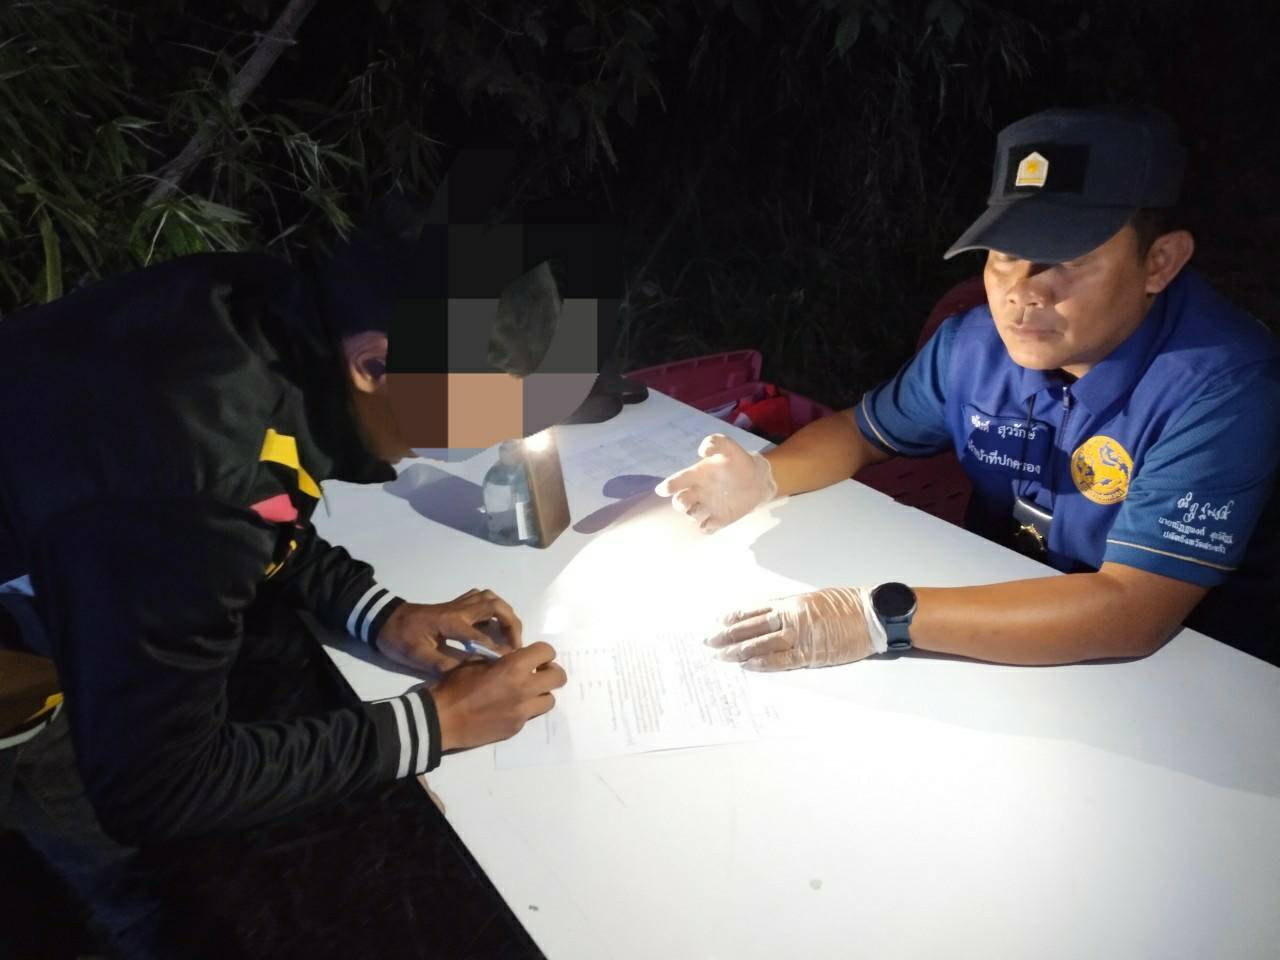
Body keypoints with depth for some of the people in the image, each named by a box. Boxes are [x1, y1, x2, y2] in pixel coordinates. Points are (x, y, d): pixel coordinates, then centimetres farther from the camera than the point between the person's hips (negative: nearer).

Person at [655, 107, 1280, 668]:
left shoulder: (1221, 388, -24)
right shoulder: (974, 343, -7)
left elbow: (1131, 611, -32)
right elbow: (860, 432, 9)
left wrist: (882, 619, -37)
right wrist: (765, 477, -13)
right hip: (999, 627, 4)